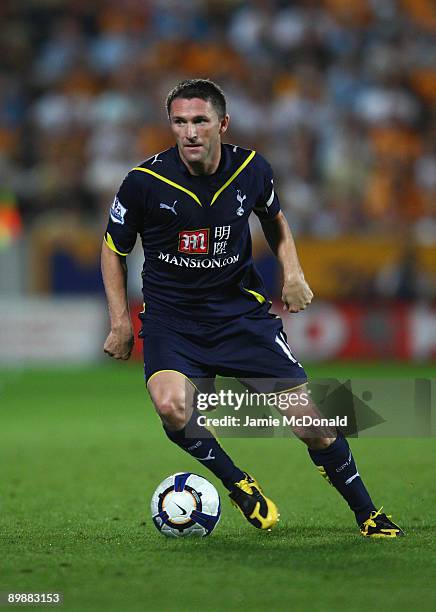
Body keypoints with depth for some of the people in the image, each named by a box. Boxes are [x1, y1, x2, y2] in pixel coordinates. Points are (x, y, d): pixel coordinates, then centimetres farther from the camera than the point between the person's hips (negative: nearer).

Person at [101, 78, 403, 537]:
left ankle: (367, 514, 15)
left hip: (240, 310, 2)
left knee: (309, 420, -5)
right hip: (170, 317, -1)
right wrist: (120, 321, -5)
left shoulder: (251, 169, -6)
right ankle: (237, 483, -4)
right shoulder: (146, 181, -14)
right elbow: (113, 248, 2)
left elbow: (274, 220, 17)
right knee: (171, 405, -31)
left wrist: (291, 272, 0)